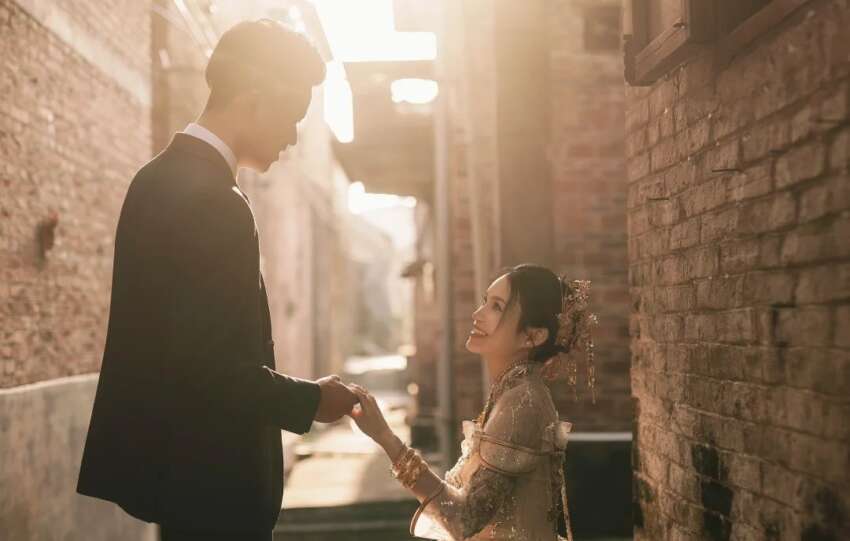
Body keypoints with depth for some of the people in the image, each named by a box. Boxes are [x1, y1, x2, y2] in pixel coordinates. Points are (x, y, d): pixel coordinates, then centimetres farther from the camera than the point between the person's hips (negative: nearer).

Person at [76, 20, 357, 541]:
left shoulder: (166, 175, 9)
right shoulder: (209, 198, -22)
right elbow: (209, 361, -25)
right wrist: (309, 400, -11)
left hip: (182, 458, 10)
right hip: (210, 472, -10)